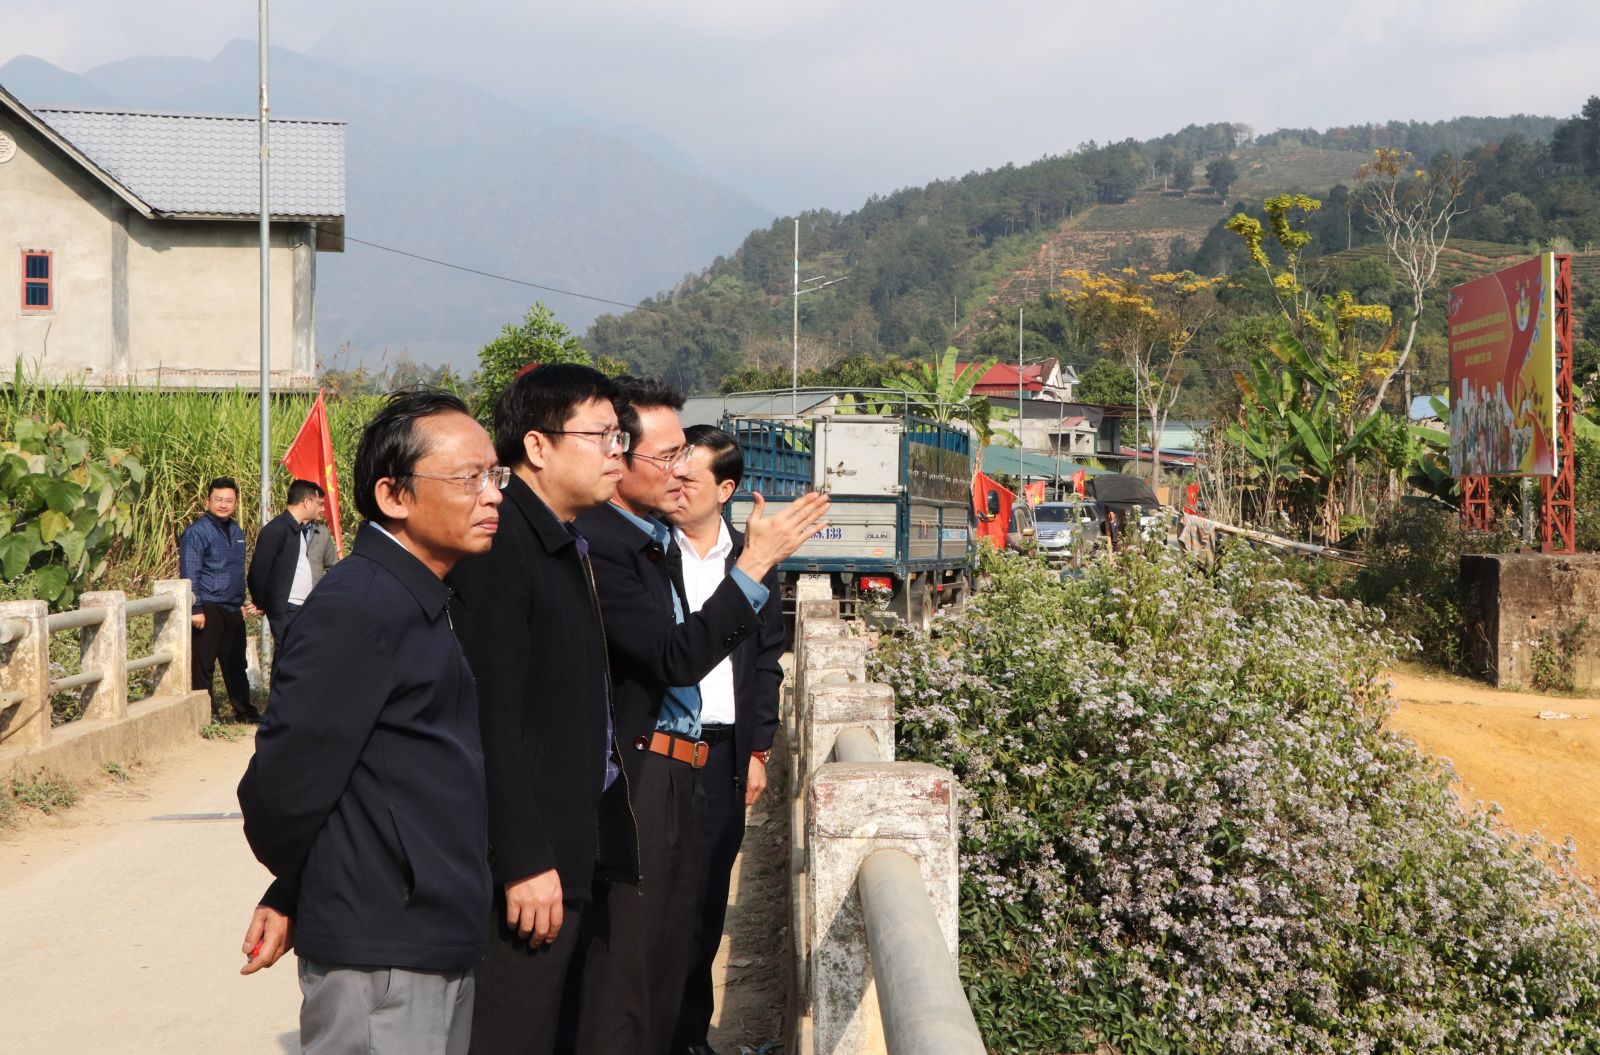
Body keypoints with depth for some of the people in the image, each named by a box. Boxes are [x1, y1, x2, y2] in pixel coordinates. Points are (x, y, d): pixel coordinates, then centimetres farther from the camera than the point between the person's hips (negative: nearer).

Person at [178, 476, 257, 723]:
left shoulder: (236, 531, 15)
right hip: (208, 609, -7)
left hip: (233, 610, 7)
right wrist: (195, 610, -17)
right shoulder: (196, 532, -9)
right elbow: (189, 575, -12)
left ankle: (244, 711, 19)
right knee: (203, 664, -1)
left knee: (236, 663, 12)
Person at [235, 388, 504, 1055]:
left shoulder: (422, 600, 13)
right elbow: (282, 789, -19)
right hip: (380, 960, -9)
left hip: (437, 948, 9)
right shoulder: (357, 608, -18)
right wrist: (292, 894, 0)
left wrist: (291, 896, 9)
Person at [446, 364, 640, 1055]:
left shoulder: (571, 549, 16)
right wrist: (525, 861, -22)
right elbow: (492, 716, -21)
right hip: (531, 865, -9)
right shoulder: (500, 548, -15)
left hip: (577, 849, 9)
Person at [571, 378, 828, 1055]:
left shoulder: (660, 537, 12)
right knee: (622, 973, -4)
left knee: (666, 966, 17)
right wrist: (756, 561, -20)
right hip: (634, 782, -10)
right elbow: (677, 657, -22)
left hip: (678, 776, 10)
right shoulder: (598, 543, -17)